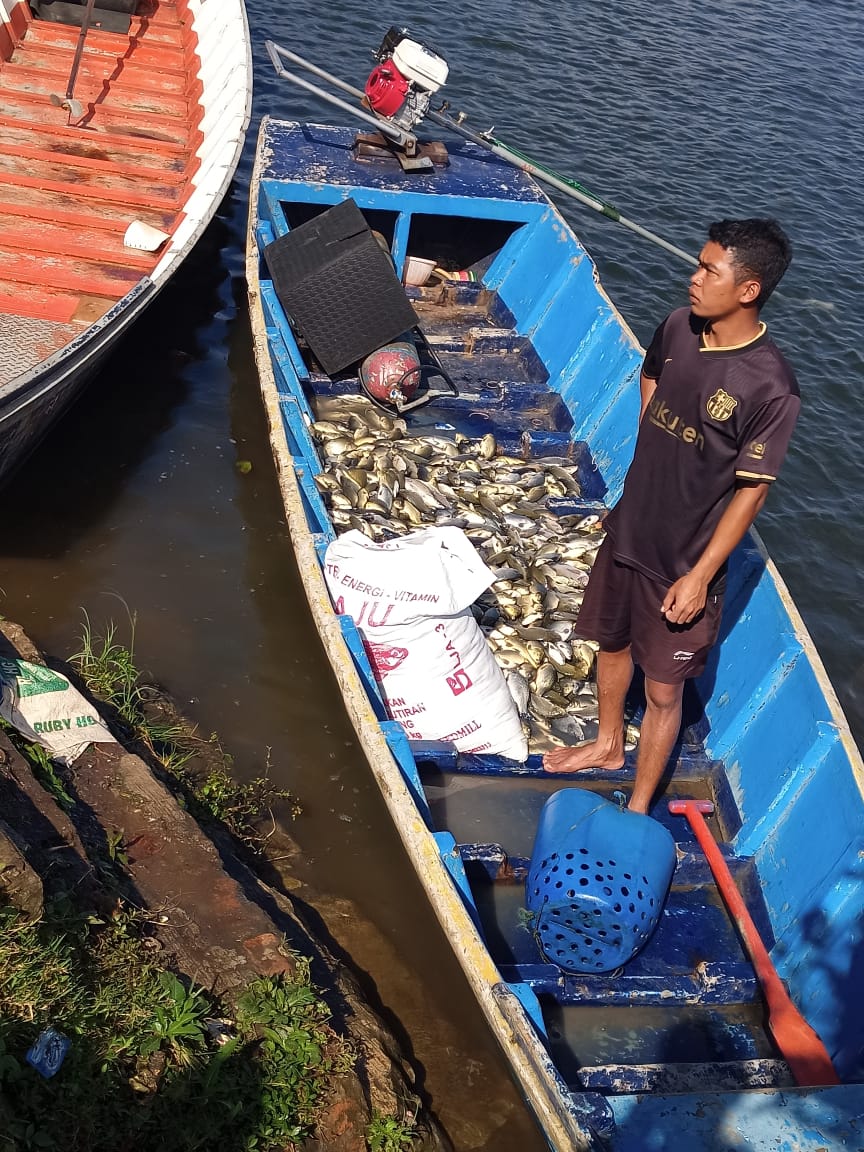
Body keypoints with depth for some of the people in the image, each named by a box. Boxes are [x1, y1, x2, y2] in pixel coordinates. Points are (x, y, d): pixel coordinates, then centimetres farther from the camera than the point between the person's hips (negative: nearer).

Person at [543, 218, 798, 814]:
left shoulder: (770, 388, -25)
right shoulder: (678, 328, -8)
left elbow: (751, 491, -18)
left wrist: (700, 576, -17)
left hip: (686, 561, -6)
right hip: (628, 531, 6)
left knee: (663, 690, 8)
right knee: (613, 643, 25)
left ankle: (637, 810, 28)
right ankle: (609, 744, 52)